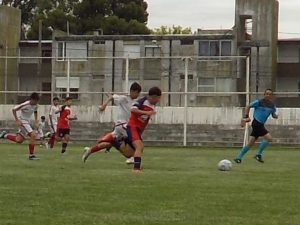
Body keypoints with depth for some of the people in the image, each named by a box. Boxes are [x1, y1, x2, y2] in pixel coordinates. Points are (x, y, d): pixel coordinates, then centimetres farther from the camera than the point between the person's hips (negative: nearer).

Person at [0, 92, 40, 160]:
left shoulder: (35, 105, -3)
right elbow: (14, 109, -20)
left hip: (27, 122, 9)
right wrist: (17, 120, -22)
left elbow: (35, 112, 20)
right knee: (33, 135, -21)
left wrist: (36, 122, 10)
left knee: (19, 140, 10)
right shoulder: (25, 105, -25)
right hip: (22, 121, -9)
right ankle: (31, 155, -11)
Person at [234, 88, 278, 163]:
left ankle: (238, 157, 16)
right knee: (269, 138, -17)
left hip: (261, 125, 7)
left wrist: (275, 116, -2)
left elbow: (273, 114, 22)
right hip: (256, 123, -7)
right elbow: (248, 107, 1)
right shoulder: (259, 102, -7)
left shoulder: (272, 105, 11)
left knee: (251, 143, 8)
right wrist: (246, 117, -8)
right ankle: (258, 154, -6)